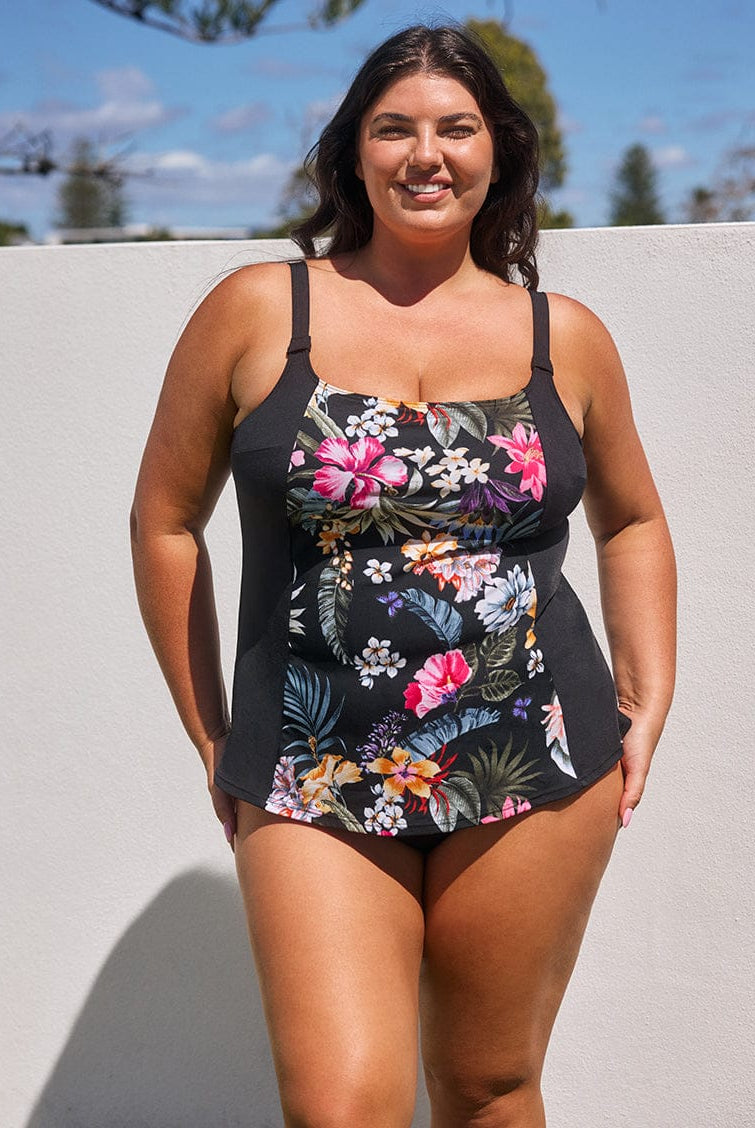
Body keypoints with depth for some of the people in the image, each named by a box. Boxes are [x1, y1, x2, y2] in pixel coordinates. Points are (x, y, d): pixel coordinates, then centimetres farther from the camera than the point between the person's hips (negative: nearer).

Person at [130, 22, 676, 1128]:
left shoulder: (567, 337, 6)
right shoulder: (257, 311, 1)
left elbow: (633, 519, 21)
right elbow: (166, 519, 7)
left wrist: (648, 701, 10)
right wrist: (211, 739, 7)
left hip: (535, 779, 2)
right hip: (313, 785, -1)